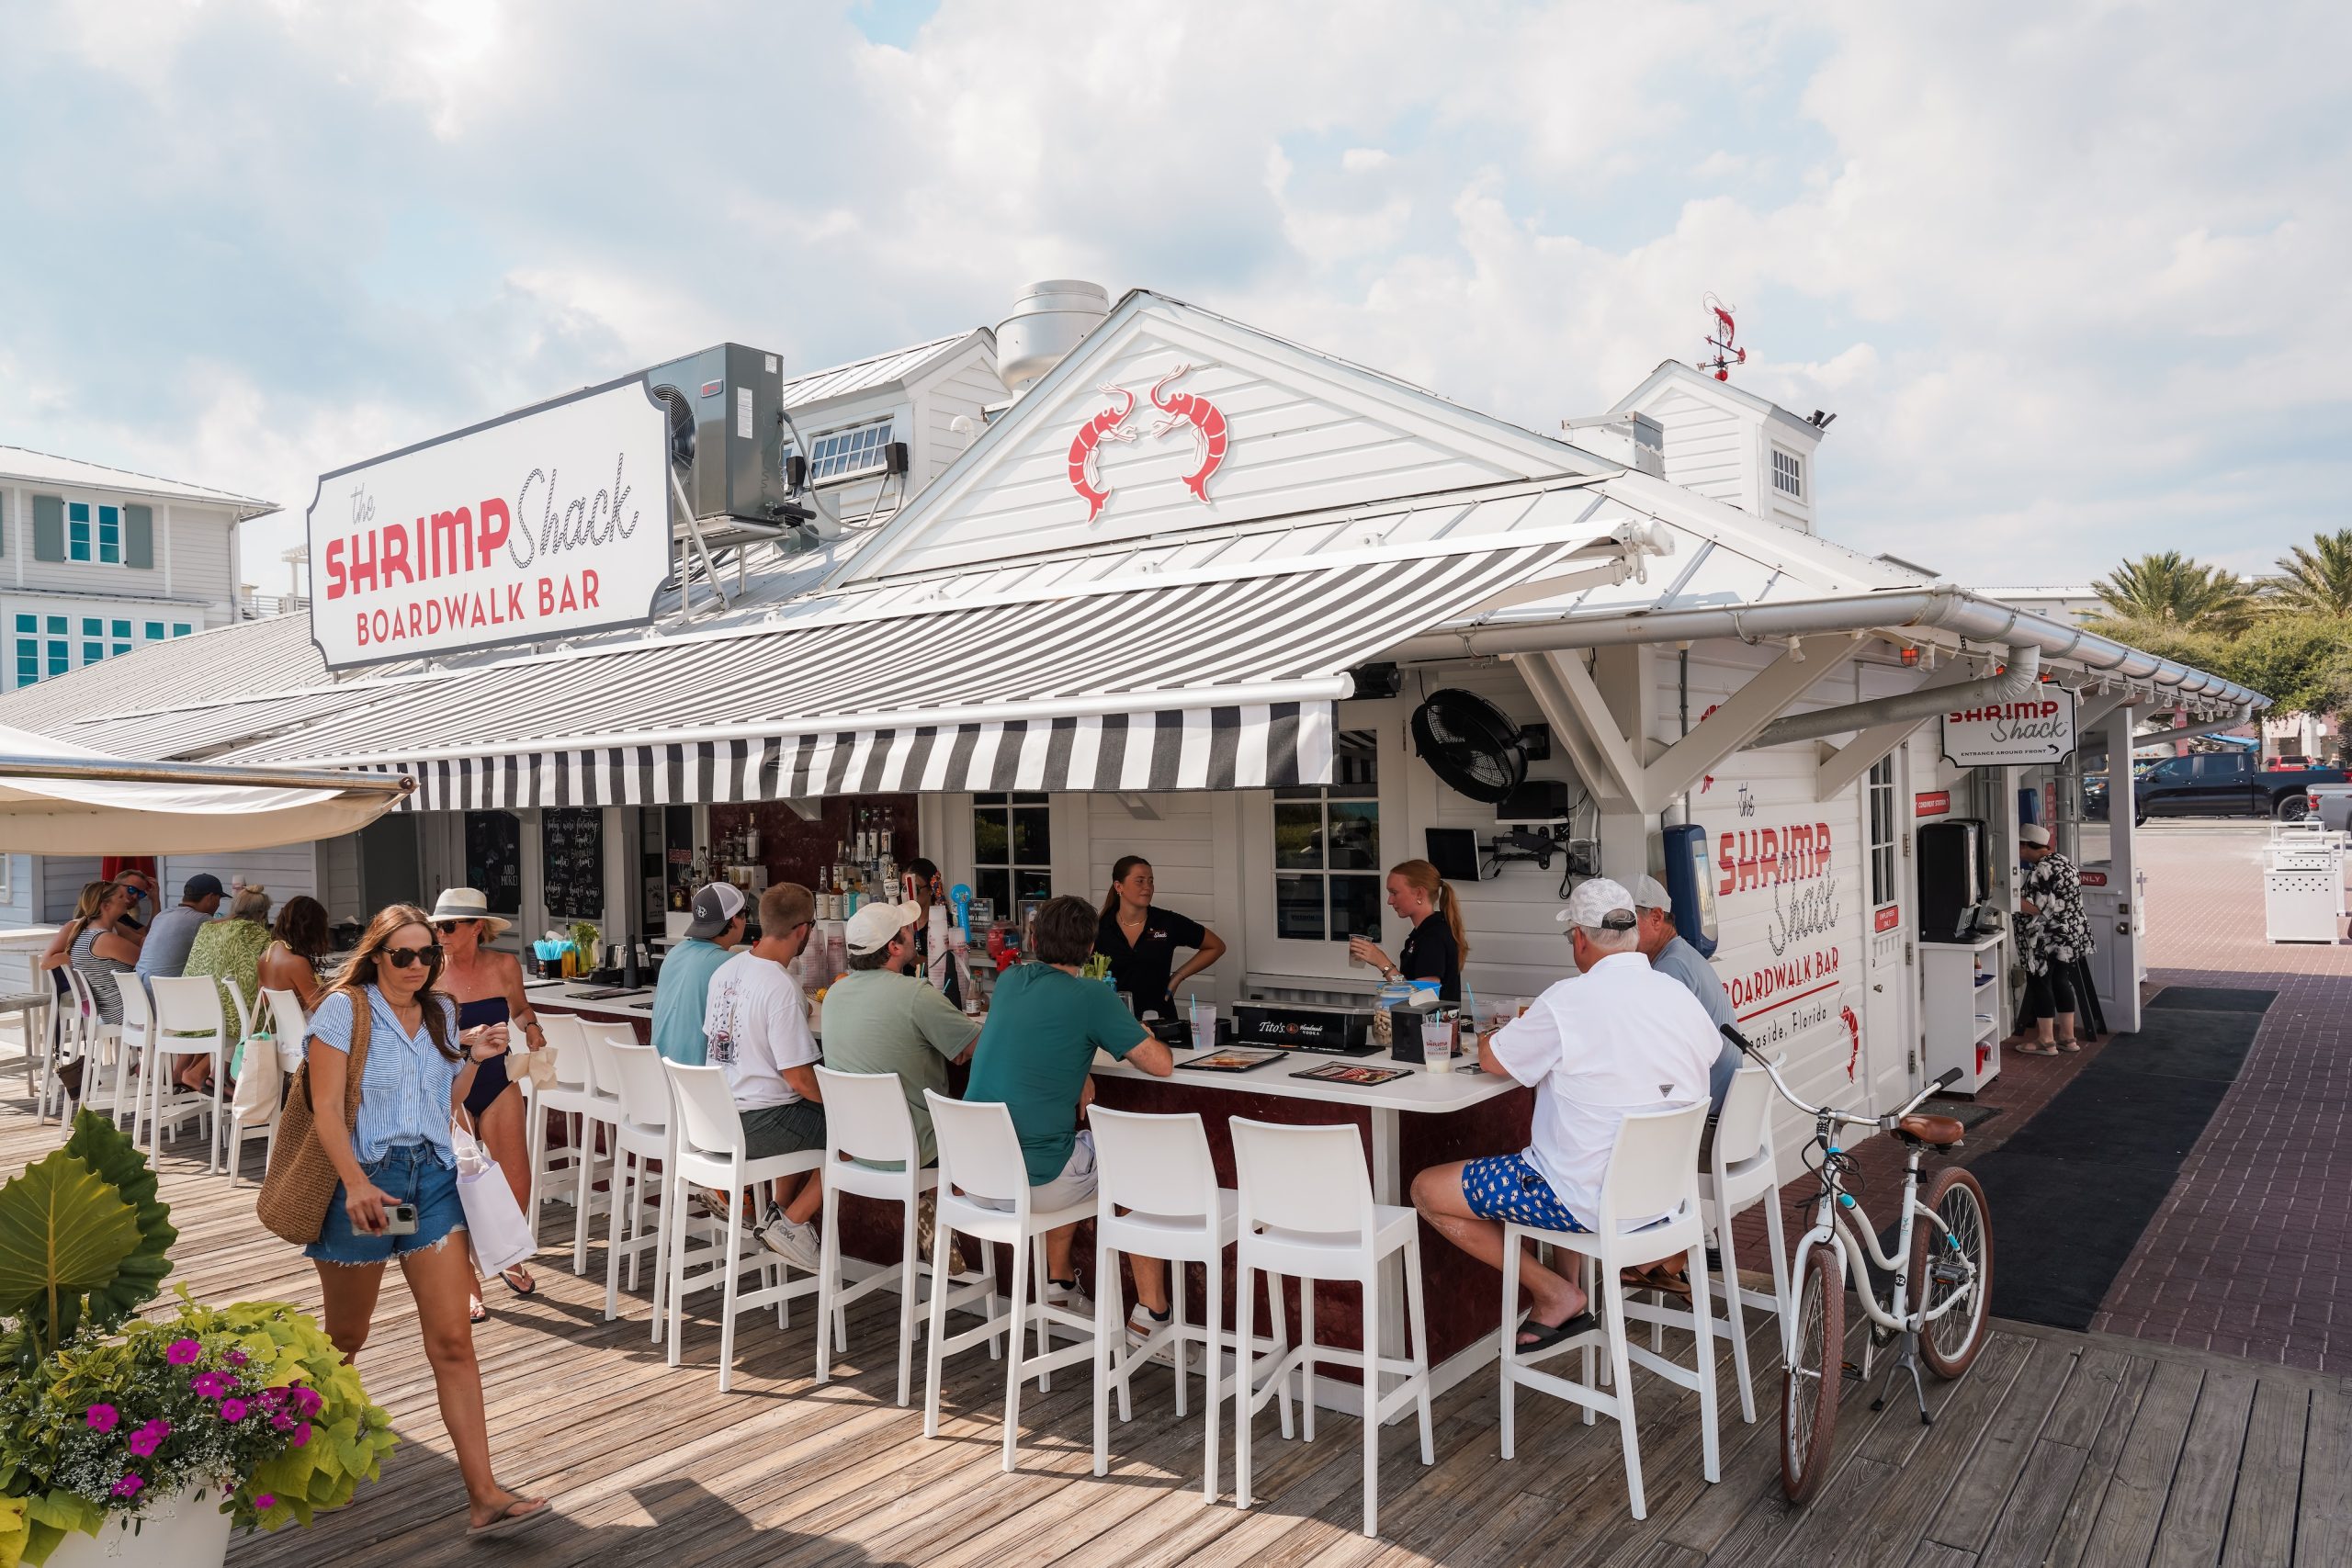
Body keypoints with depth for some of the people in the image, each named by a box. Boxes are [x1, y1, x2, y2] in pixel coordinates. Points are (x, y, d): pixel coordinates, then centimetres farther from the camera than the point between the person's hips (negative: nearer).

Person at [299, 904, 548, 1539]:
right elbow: (326, 1110, -13)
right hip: (364, 1178, -3)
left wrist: (473, 1059, 3)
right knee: (345, 1337, 15)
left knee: (454, 1340, -4)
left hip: (432, 1176, 4)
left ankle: (484, 1496, -6)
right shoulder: (345, 1008, -5)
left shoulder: (440, 1012, 11)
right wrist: (356, 1183, -25)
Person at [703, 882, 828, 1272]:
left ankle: (780, 1212, 23)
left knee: (810, 1119, 29)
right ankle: (789, 1223, 3)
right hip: (759, 1124, -9)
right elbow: (800, 1081, -21)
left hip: (717, 1115, 9)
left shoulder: (725, 970, 3)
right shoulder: (782, 988, -22)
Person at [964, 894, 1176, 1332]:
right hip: (1033, 1181, -6)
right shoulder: (1093, 996, -10)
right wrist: (1144, 1037, 16)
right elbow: (1162, 1064, -5)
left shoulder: (1008, 981, 8)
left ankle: (1058, 1284, 38)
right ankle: (1152, 1313, 18)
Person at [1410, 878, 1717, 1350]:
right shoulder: (1684, 998, -1)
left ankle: (1555, 1292, 4)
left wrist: (1490, 1037, 18)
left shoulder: (1569, 1001, -20)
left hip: (1588, 1200, -8)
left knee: (1427, 1190, 2)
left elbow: (1492, 1059, -7)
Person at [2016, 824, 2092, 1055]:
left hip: (2048, 939, -9)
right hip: (2072, 933, 9)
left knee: (2040, 984, 0)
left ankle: (2045, 1042, 5)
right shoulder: (2063, 860, 11)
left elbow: (2036, 908, -23)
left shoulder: (2041, 870, -19)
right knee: (2061, 982, 15)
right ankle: (2068, 1038, 20)